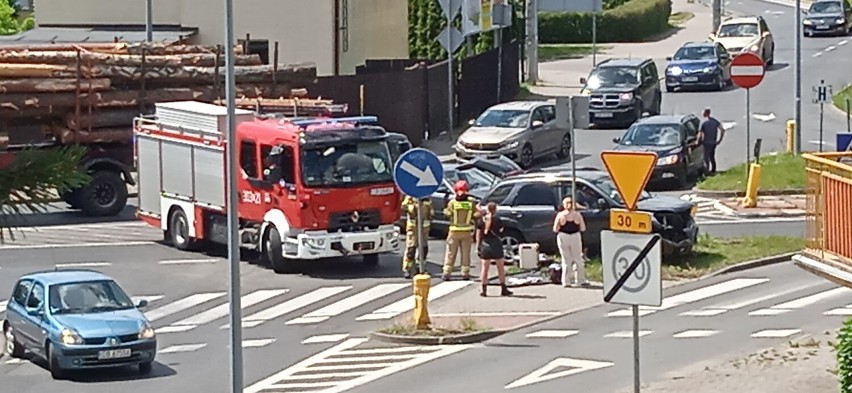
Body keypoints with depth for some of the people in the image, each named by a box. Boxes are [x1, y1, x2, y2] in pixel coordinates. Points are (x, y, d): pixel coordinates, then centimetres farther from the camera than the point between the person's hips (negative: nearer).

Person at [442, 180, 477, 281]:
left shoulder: (452, 202, -13)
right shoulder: (471, 202, -10)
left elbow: (448, 214, -2)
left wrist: (445, 209, 17)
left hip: (454, 232, -1)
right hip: (467, 232, 1)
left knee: (451, 253, 8)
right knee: (465, 253, 11)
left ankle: (446, 273, 6)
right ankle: (465, 274, 11)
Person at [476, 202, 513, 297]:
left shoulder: (481, 221, -3)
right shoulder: (497, 220, -9)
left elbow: (478, 235, 0)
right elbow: (501, 230, 5)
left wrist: (477, 247, 6)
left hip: (485, 245, 1)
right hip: (496, 244, -1)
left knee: (485, 268, 7)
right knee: (501, 268, 10)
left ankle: (484, 290, 4)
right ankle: (503, 289, 14)